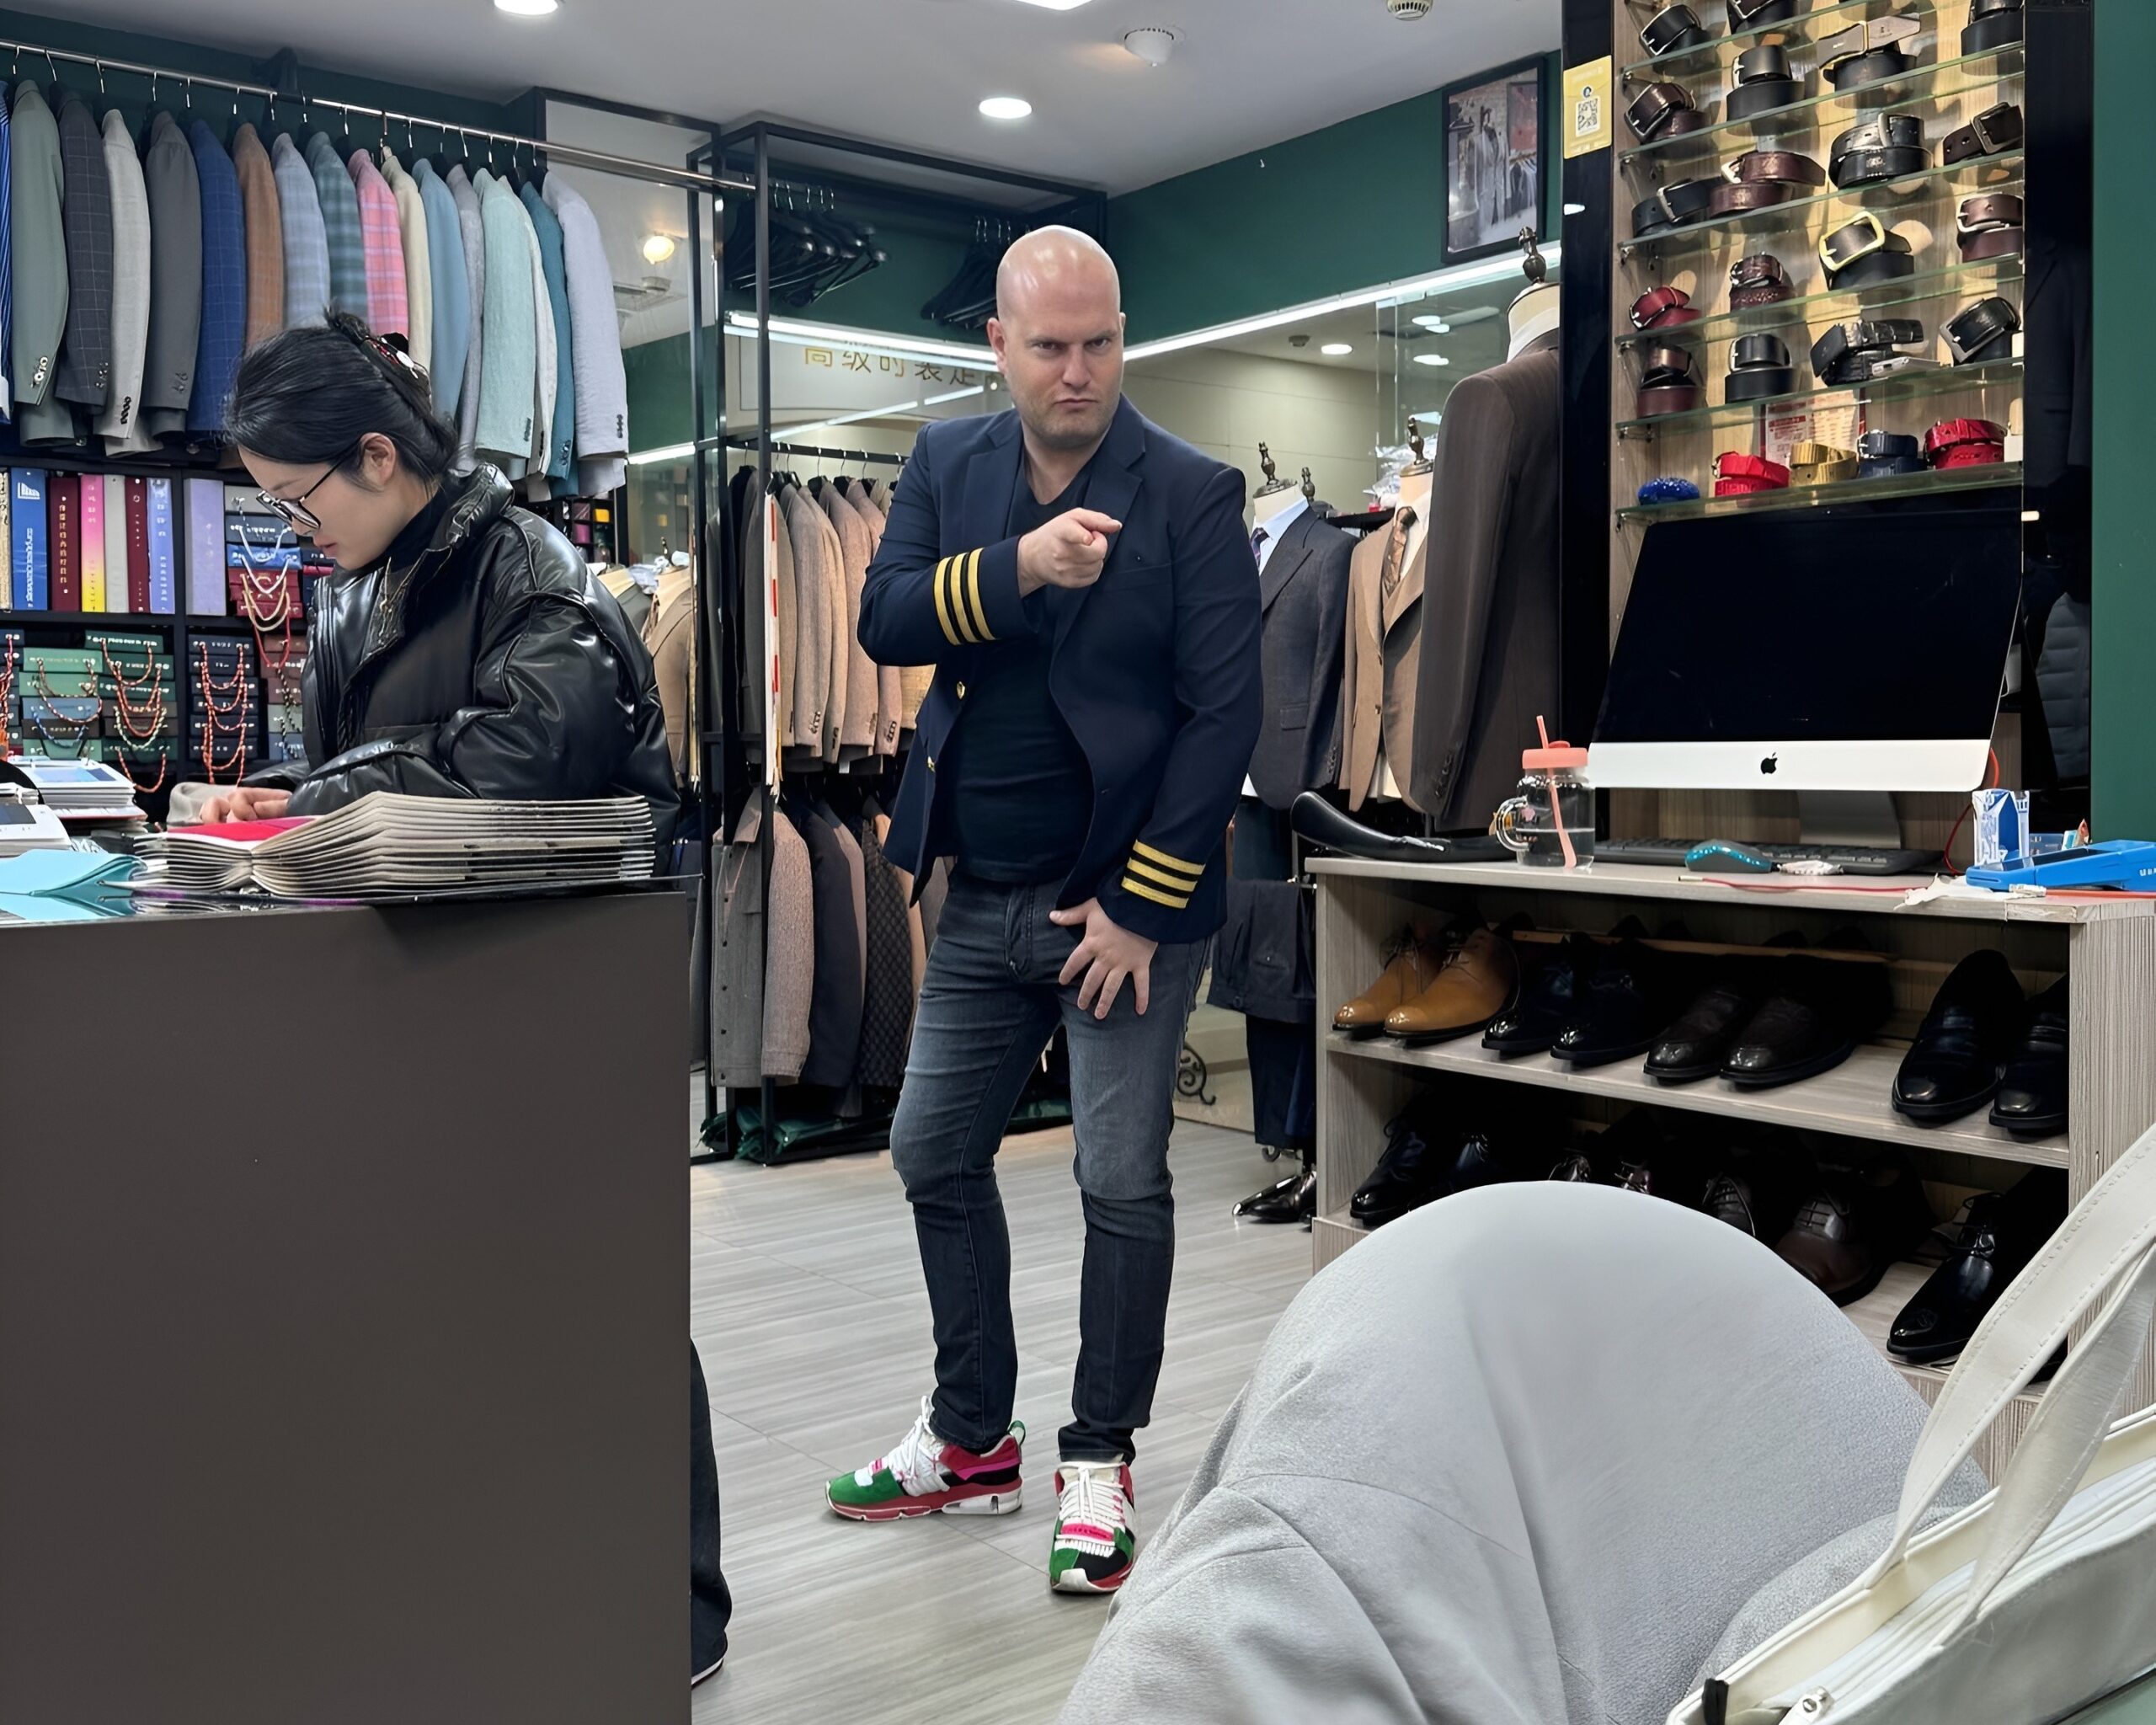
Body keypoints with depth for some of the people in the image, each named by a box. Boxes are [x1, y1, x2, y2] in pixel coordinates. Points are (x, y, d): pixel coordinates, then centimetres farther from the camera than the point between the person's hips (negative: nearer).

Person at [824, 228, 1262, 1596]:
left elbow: (1222, 713, -11)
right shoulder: (948, 465, 7)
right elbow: (885, 622, -6)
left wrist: (1140, 905, -15)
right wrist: (1017, 568, -24)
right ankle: (970, 1443, 29)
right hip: (984, 895, 5)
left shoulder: (1193, 494, -7)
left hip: (1126, 897, -5)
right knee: (936, 1158, 12)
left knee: (1123, 1186, 1)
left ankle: (1101, 1467, 19)